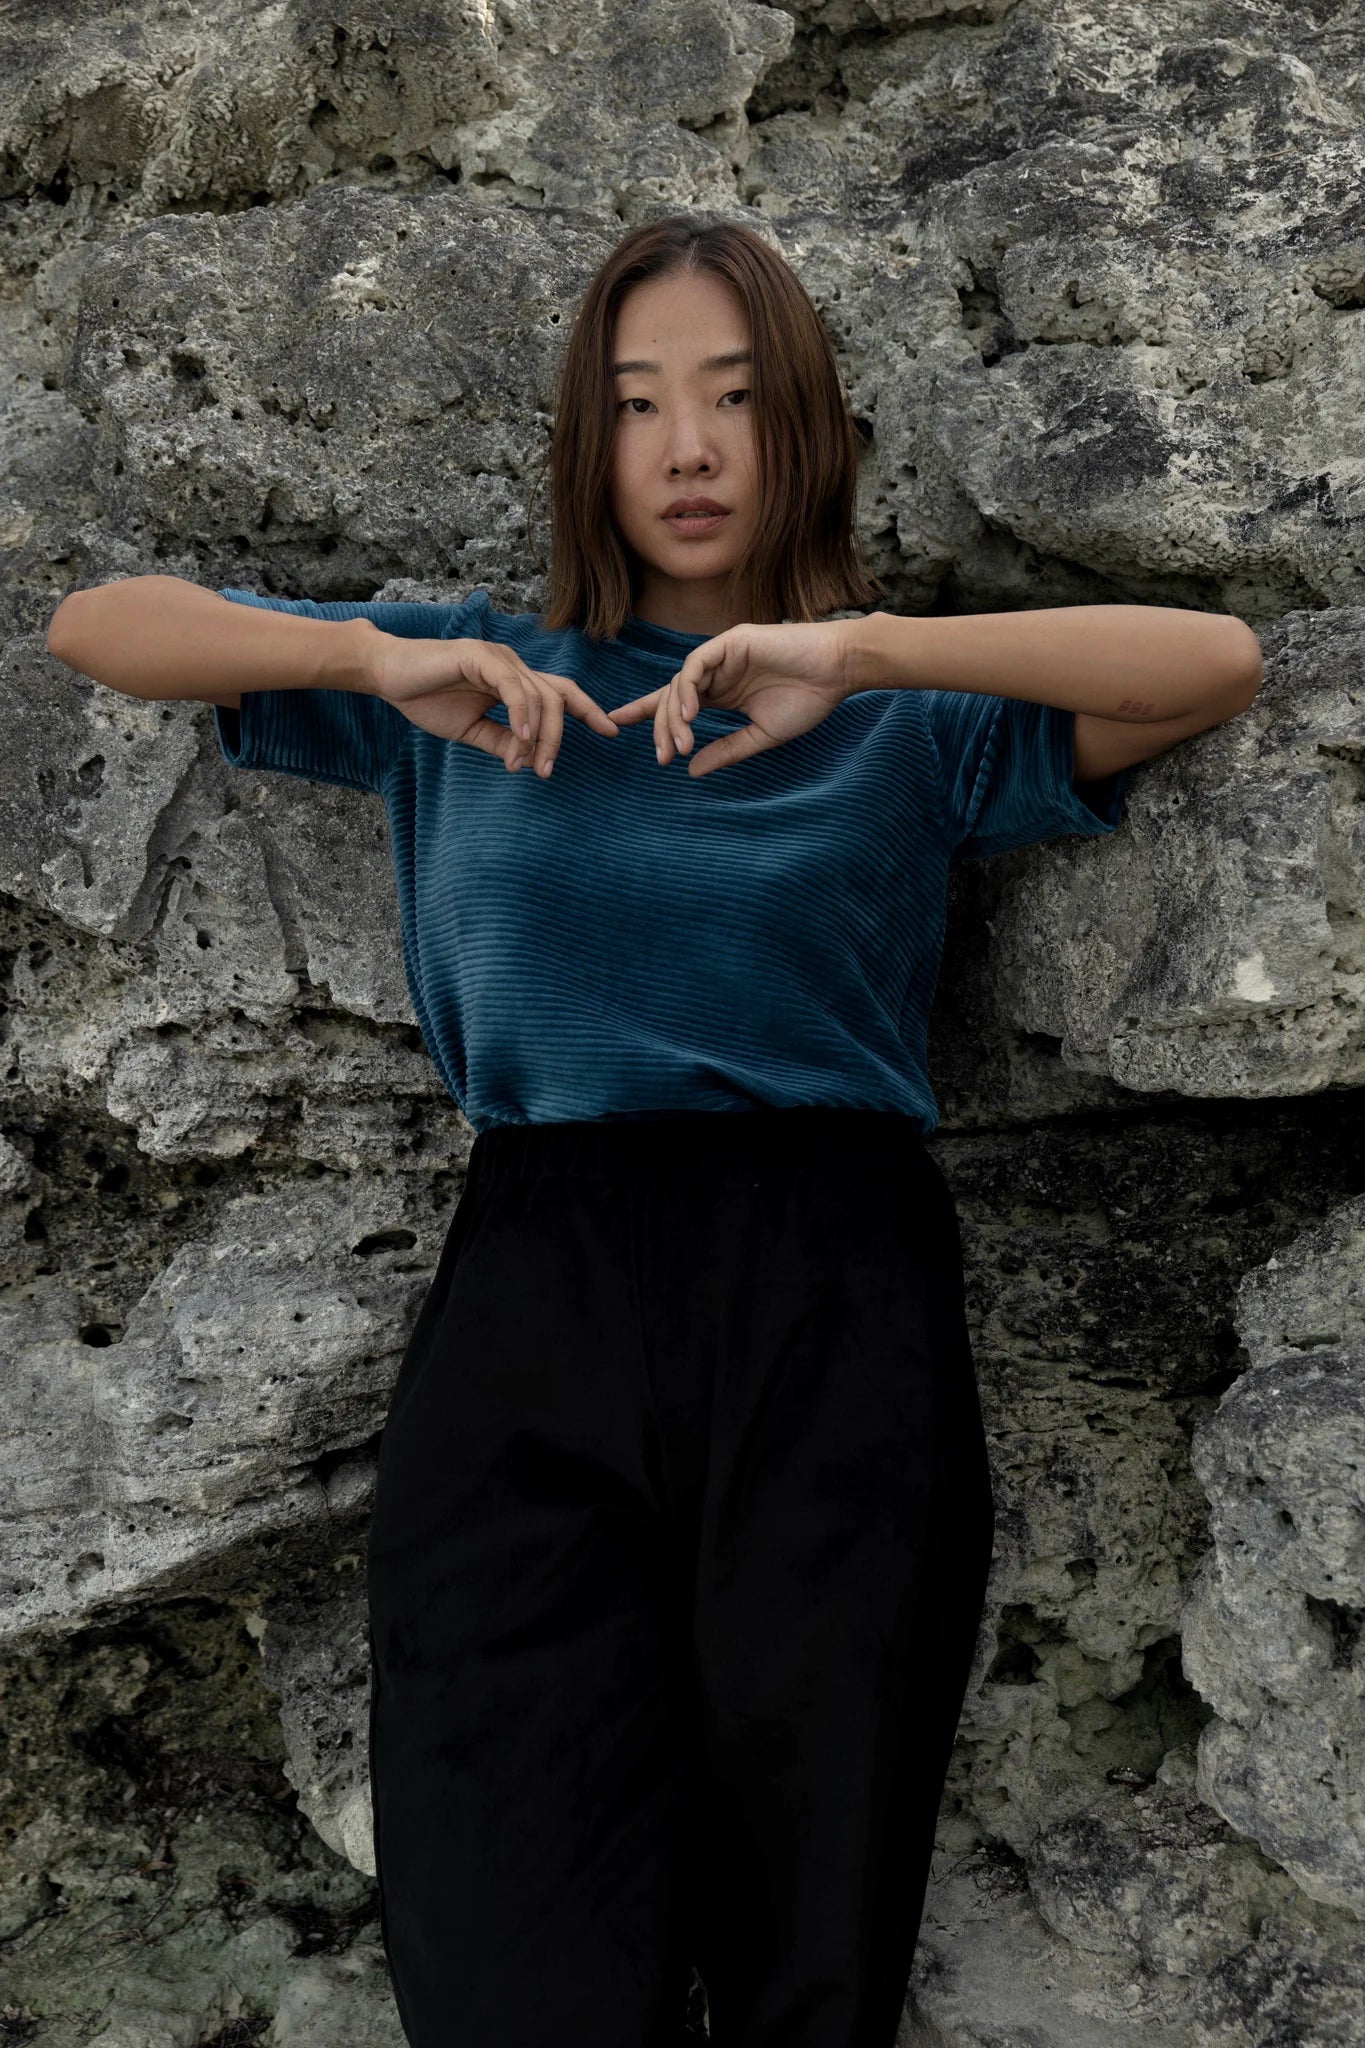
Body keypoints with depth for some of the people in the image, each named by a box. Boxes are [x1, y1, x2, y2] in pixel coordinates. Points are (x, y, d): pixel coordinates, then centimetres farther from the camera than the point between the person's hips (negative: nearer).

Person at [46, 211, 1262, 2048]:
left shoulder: (912, 719, 11)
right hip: (537, 1292, 1)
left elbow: (1220, 663, -6)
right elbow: (96, 626, 13)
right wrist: (383, 661, -3)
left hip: (831, 1298, 0)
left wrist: (864, 646, -14)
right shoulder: (483, 683, 15)